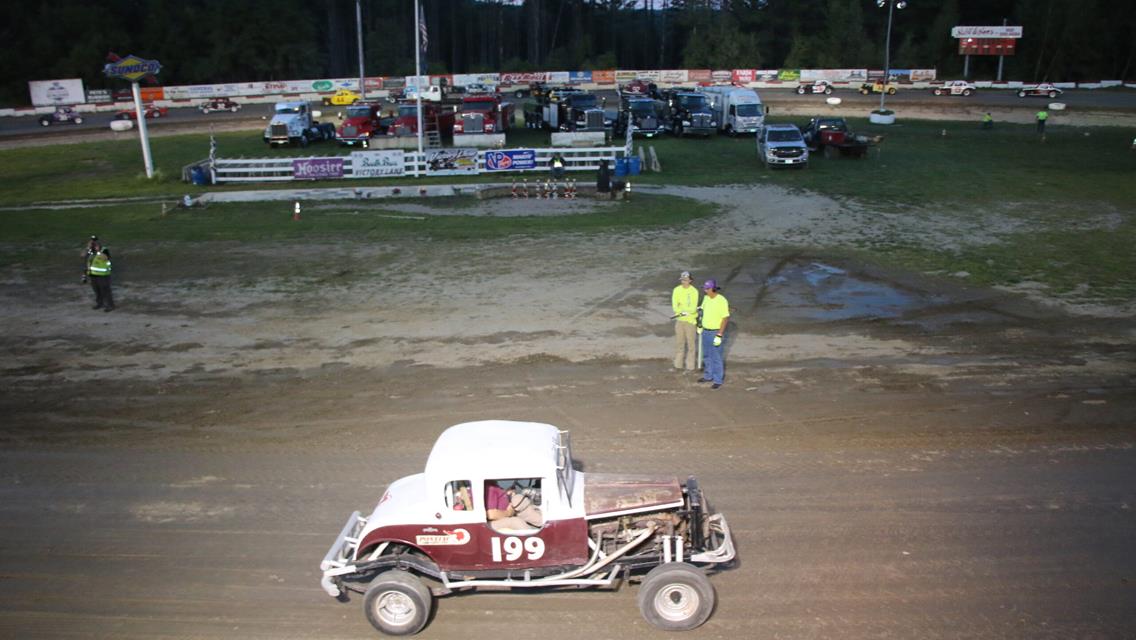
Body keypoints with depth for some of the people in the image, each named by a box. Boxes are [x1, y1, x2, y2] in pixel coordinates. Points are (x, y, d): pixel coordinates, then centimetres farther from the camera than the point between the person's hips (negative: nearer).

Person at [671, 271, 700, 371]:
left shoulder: (694, 291, -14)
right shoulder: (677, 290, -2)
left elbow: (693, 309, -19)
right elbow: (674, 307, -8)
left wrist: (681, 309, -19)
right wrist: (688, 310, -19)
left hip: (691, 320, -4)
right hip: (679, 320, 4)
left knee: (691, 342, 4)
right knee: (679, 342, 12)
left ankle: (690, 365, 13)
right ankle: (678, 364, 24)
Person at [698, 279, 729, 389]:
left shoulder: (721, 301, -22)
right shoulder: (706, 298, 1)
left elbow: (725, 318, -21)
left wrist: (719, 335, -23)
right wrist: (701, 325, 18)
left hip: (715, 333, -7)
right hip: (705, 331, 7)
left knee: (716, 358, -1)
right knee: (707, 356, 18)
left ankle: (717, 381, 8)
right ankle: (708, 376, 32)